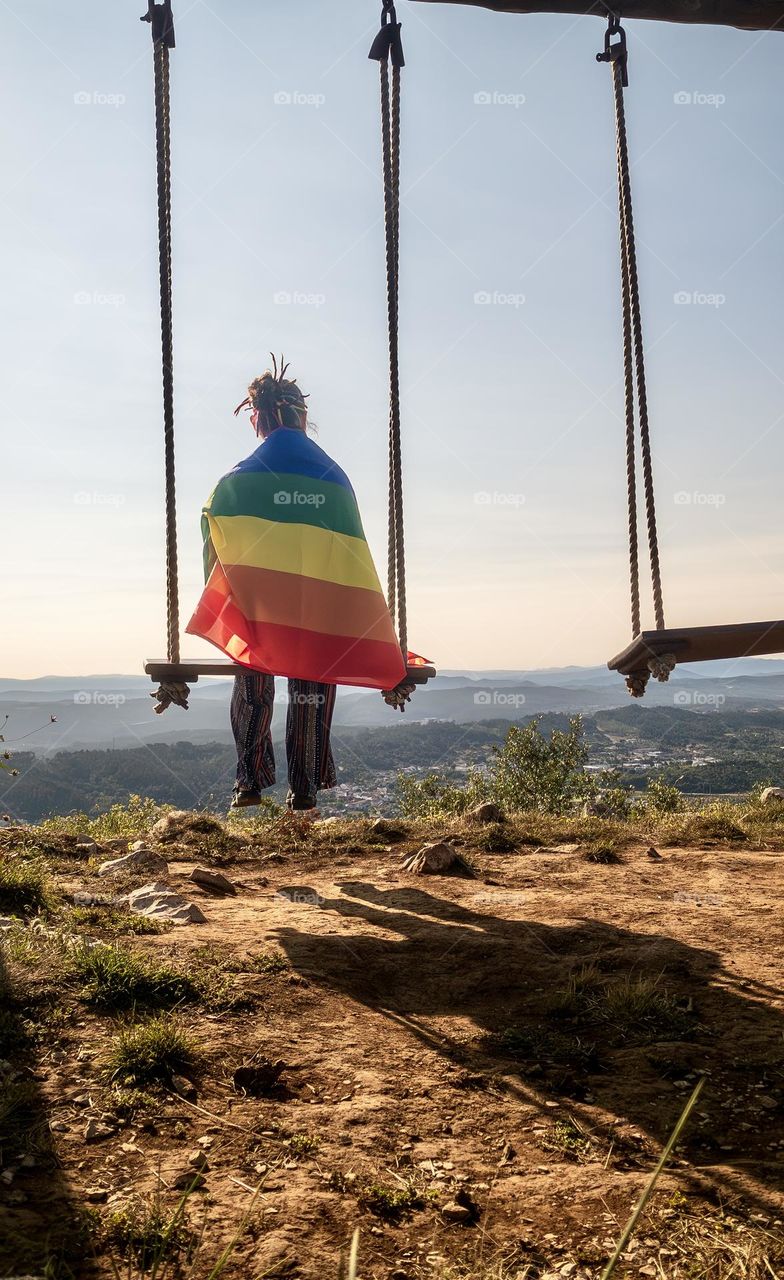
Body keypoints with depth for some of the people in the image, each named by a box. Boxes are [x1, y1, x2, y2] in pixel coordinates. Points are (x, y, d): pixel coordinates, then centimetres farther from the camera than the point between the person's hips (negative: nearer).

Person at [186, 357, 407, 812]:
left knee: (253, 690, 12)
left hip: (255, 605, -1)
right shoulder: (335, 477, 5)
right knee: (311, 694, 9)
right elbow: (353, 550, 4)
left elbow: (216, 550, -1)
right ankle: (304, 790, 10)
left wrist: (221, 609, 9)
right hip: (320, 610, 1)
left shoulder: (238, 480, 1)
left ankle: (251, 784, 9)